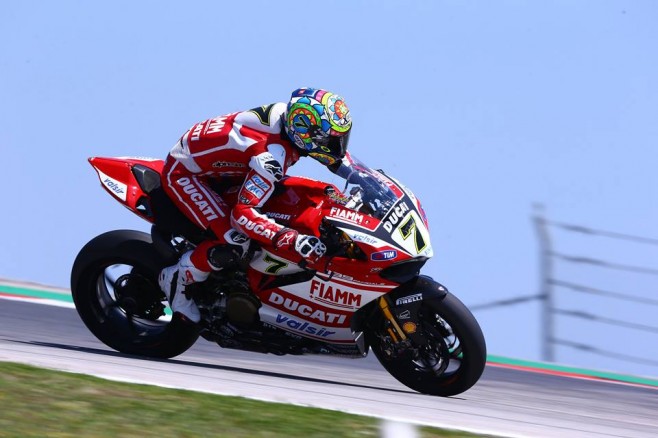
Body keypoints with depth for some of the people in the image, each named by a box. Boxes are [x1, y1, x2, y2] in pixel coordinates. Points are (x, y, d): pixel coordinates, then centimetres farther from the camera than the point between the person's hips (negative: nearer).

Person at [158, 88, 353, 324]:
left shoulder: (287, 115, -12)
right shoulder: (272, 156, -36)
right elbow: (242, 214, -40)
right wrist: (293, 240, -47)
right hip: (183, 173, -9)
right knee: (235, 243, -23)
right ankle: (178, 278, -1)